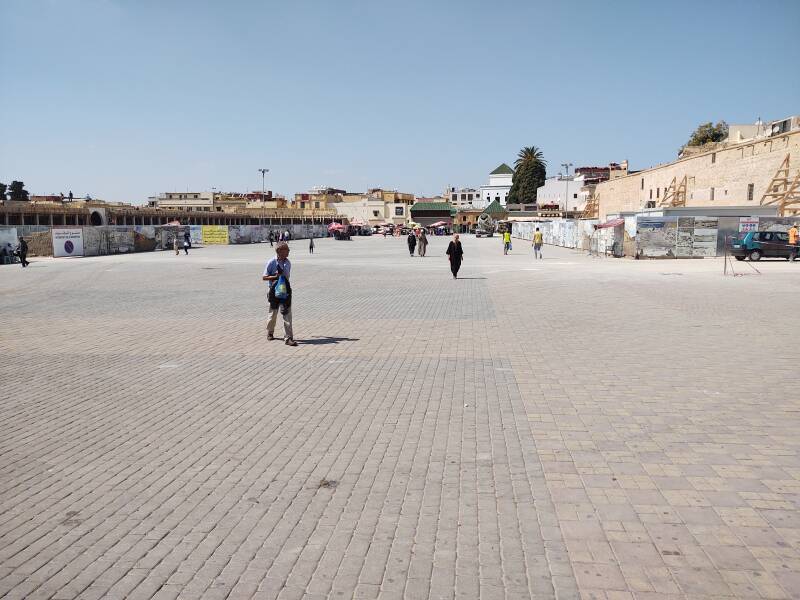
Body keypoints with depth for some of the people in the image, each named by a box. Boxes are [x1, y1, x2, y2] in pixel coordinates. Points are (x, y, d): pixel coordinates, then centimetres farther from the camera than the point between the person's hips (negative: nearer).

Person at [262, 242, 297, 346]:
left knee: (287, 314, -5)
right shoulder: (272, 263, -10)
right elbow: (264, 277, -8)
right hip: (274, 290, -3)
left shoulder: (287, 263, 4)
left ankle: (288, 338, -5)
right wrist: (276, 276, -20)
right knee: (273, 313, 12)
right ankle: (270, 333, 36)